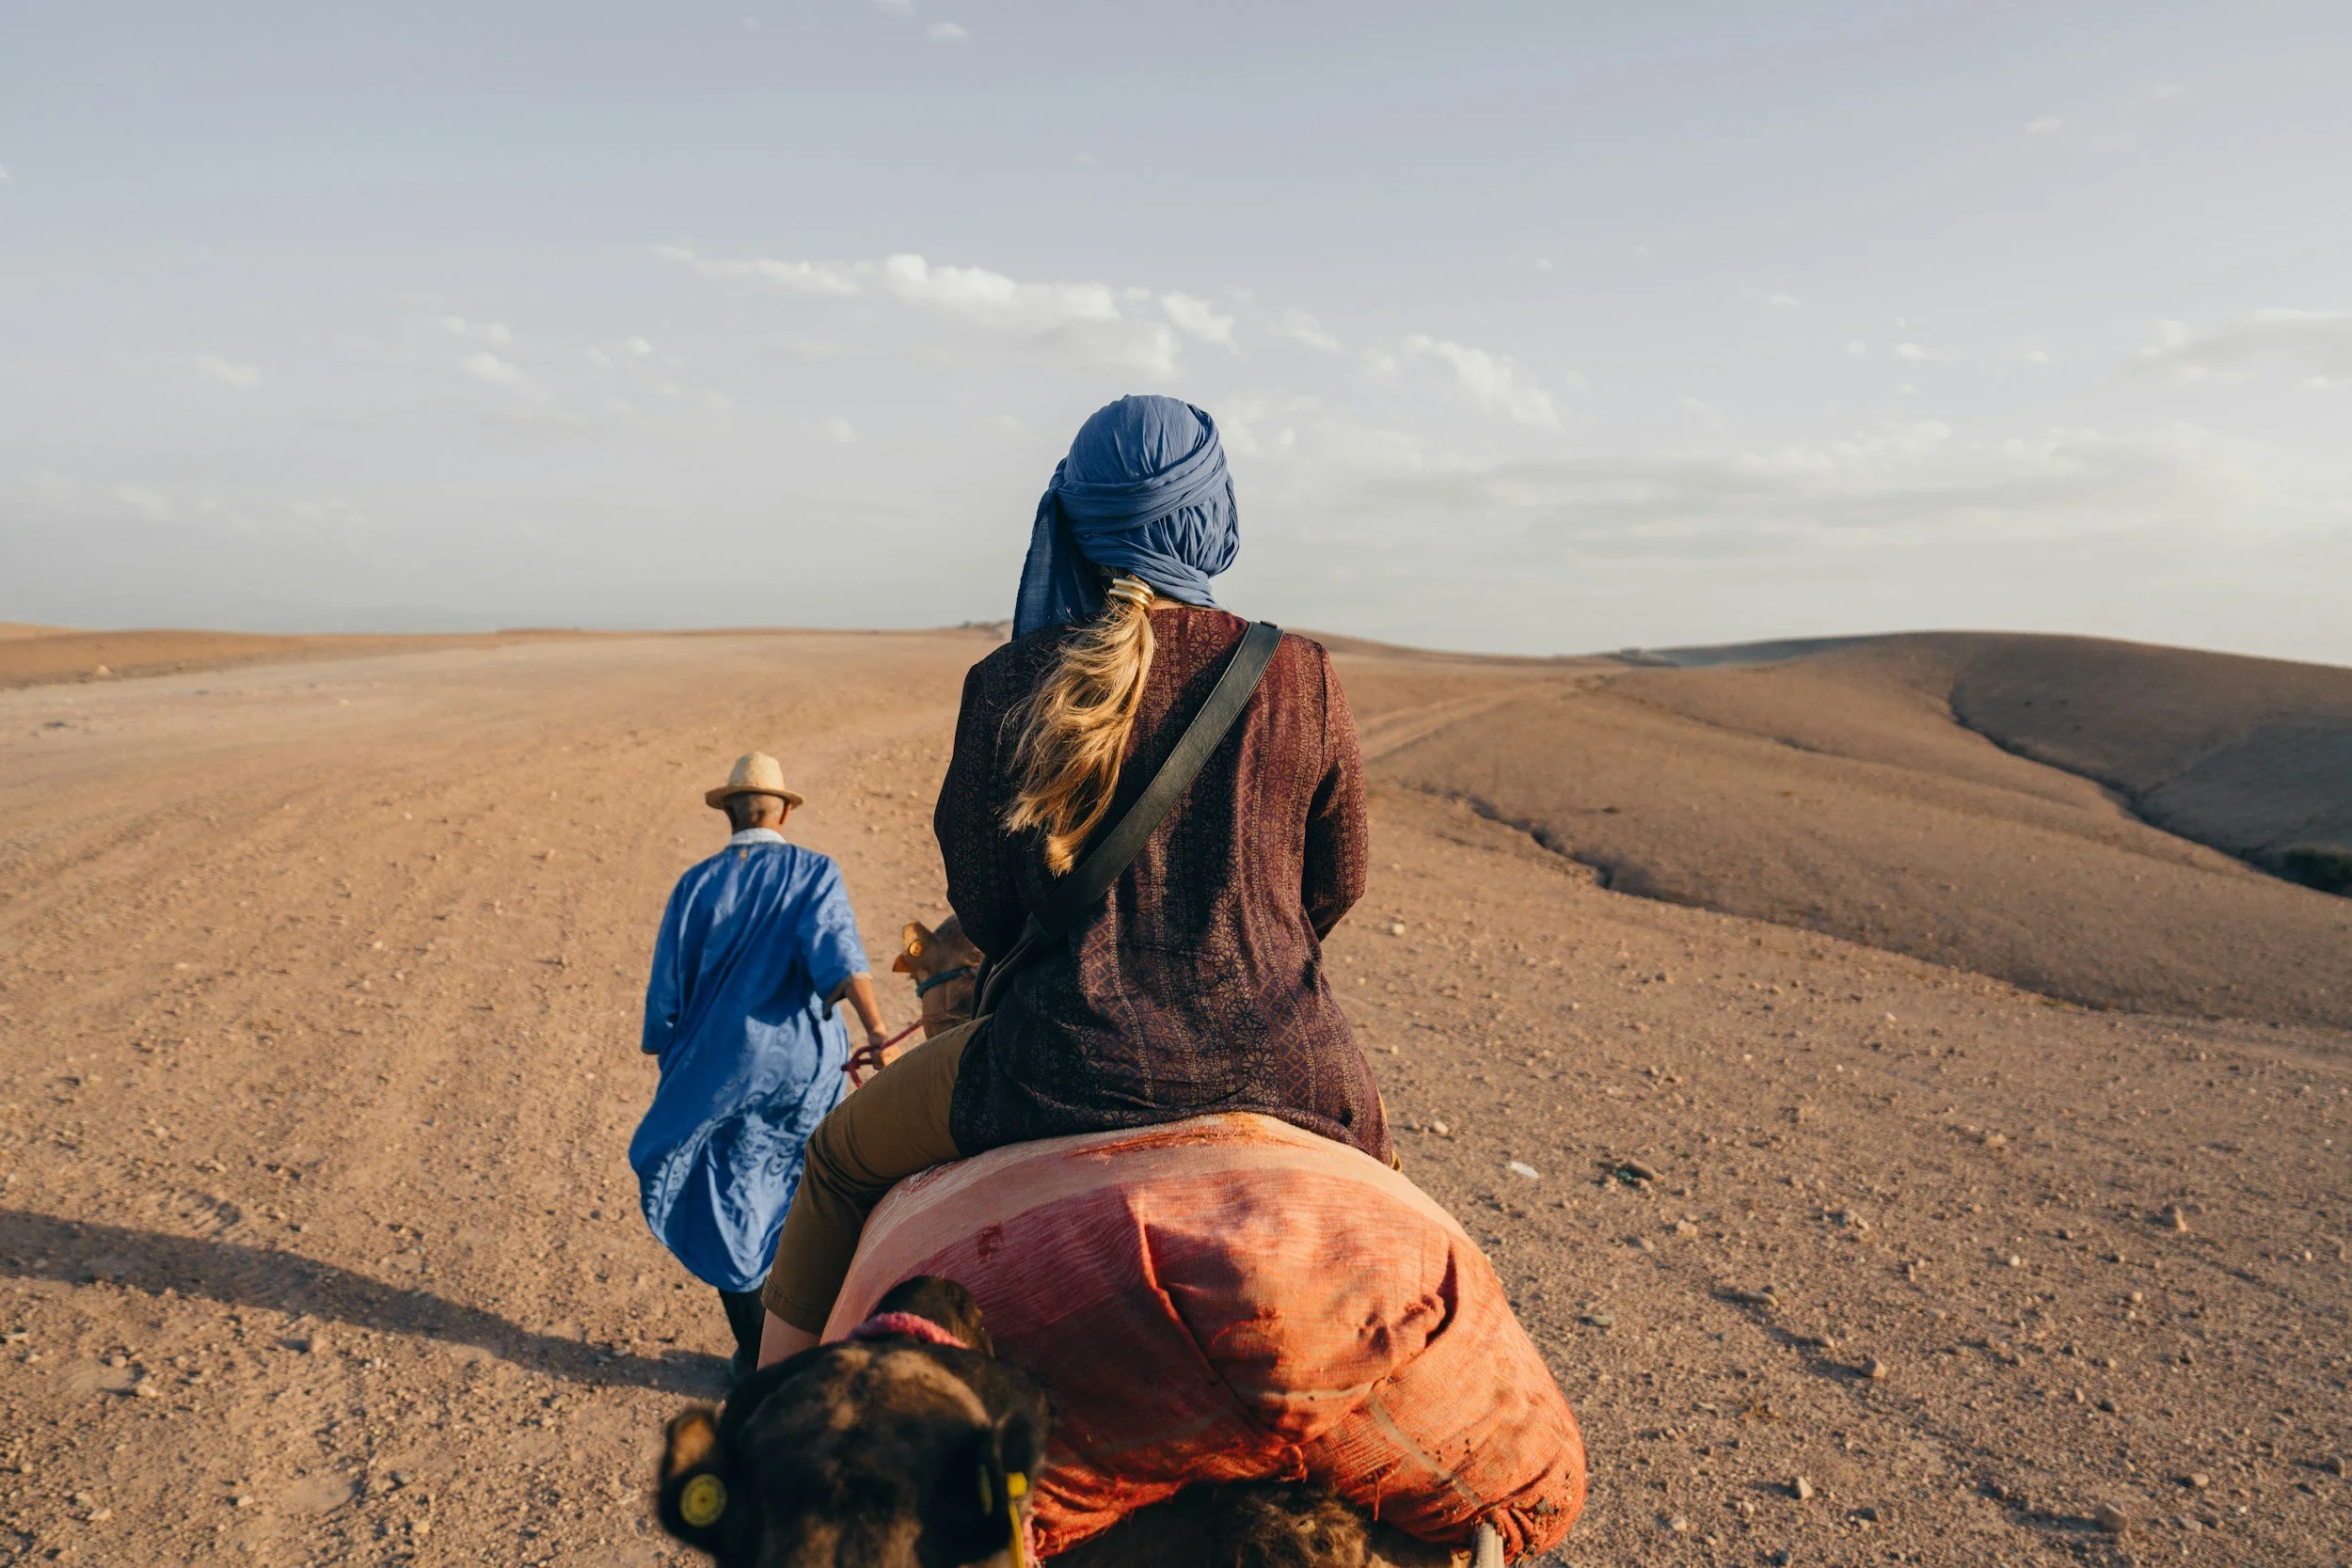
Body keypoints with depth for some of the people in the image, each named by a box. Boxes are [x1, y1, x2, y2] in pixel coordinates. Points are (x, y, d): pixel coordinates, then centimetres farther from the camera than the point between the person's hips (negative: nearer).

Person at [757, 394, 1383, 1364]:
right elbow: (1337, 885, 8)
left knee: (844, 1158, 27)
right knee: (1371, 1166, 38)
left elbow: (984, 916, 1)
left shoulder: (1009, 686, -6)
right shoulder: (1301, 679, -3)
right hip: (1280, 1075, 2)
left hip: (1068, 1077, -1)